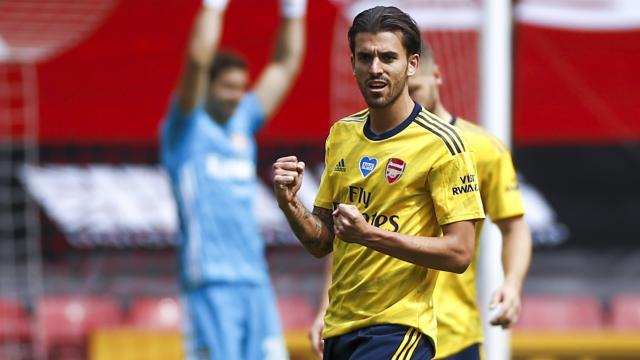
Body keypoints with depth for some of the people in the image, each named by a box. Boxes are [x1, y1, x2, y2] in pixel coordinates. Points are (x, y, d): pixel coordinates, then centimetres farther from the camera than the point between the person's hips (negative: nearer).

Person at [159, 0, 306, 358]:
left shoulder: (243, 124, 16)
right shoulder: (187, 129, 0)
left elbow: (285, 64, 20)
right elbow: (198, 60, -14)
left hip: (255, 281, 6)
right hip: (209, 284, -6)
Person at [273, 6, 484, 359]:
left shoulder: (441, 144, -8)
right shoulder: (341, 135, 12)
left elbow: (459, 252, -14)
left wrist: (370, 234, -22)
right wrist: (290, 204, -4)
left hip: (399, 328, -7)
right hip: (339, 329, 7)